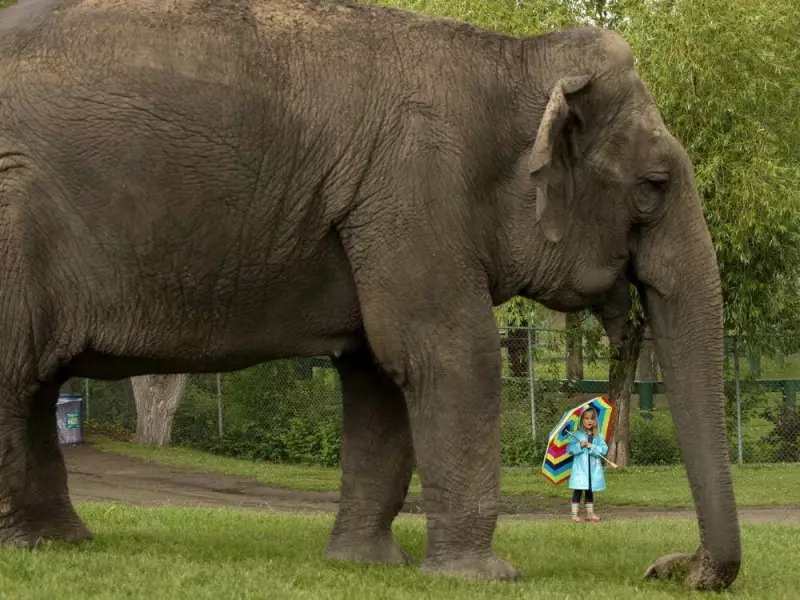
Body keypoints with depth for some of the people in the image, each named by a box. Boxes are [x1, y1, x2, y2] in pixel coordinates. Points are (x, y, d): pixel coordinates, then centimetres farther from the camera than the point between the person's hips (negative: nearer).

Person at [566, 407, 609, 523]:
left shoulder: (598, 437, 5)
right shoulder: (576, 435, -1)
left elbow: (604, 449, -5)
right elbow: (570, 449, -5)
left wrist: (592, 447, -16)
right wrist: (579, 446, -21)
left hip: (594, 469, 3)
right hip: (580, 468, -3)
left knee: (590, 491, 13)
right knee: (578, 491, -3)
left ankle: (590, 513, 20)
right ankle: (574, 515, -2)